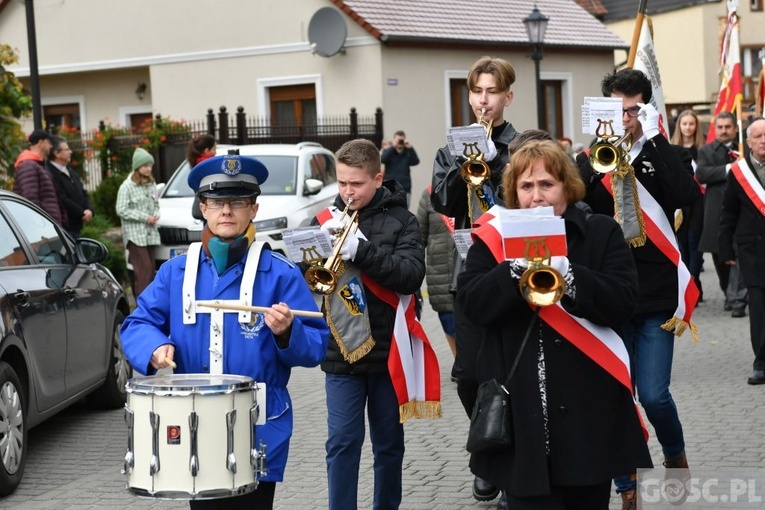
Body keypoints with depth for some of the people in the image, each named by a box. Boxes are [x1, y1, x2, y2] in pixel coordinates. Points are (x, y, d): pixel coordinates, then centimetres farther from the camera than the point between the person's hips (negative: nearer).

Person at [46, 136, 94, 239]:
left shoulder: (71, 173, 19)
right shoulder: (51, 174, -14)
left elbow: (84, 194, 20)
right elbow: (62, 201, -20)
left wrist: (89, 210, -1)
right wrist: (82, 214, -12)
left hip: (75, 226, 10)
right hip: (63, 227, -10)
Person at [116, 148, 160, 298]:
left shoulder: (151, 184, 12)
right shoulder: (127, 186, -8)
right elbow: (121, 210, -11)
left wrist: (155, 215, -1)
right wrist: (144, 217, -13)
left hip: (150, 233, 7)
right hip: (135, 234, -7)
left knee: (150, 268, 5)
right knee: (144, 267, -14)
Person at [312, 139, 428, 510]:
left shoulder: (400, 220, -3)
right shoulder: (326, 219, 5)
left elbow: (411, 275, -16)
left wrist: (360, 250, -25)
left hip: (387, 349, -1)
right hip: (341, 349, 1)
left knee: (389, 443, 12)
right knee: (342, 442, -3)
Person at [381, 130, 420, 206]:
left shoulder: (408, 153, 9)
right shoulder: (388, 151, 7)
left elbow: (416, 162, -8)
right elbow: (382, 159, -14)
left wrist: (410, 148, -18)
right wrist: (393, 147, -20)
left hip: (405, 189, 1)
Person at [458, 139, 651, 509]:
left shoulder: (602, 233, 5)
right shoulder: (493, 238, 7)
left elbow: (624, 302, -8)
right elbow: (472, 304, -6)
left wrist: (566, 274, -21)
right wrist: (517, 269, -21)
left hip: (589, 407, 0)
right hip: (522, 412, 0)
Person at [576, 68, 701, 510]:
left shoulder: (667, 156, 4)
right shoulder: (588, 163, 7)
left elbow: (687, 198, -16)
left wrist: (655, 139, -16)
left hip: (656, 300, -1)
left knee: (653, 394, -7)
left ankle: (675, 454, 24)